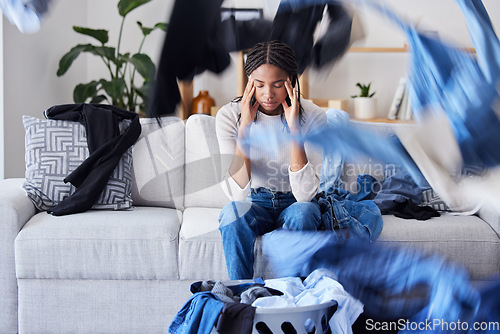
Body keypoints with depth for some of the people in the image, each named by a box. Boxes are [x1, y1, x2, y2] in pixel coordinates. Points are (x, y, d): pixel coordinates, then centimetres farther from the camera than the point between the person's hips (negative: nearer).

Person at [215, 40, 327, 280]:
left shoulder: (313, 117, -15)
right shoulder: (229, 116, -13)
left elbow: (305, 193, -24)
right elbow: (237, 193, -23)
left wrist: (294, 129, -29)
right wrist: (245, 127, -28)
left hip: (293, 204, 0)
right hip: (254, 204, 1)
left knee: (302, 213, -35)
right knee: (233, 211, -33)